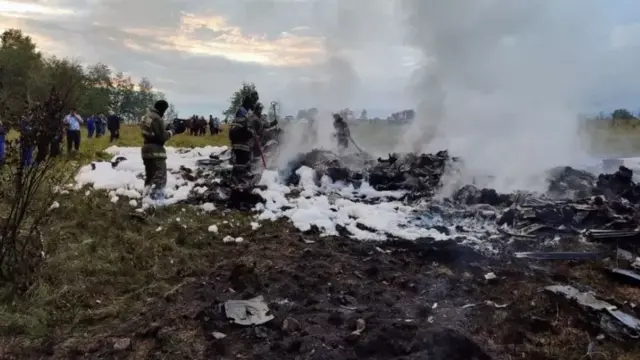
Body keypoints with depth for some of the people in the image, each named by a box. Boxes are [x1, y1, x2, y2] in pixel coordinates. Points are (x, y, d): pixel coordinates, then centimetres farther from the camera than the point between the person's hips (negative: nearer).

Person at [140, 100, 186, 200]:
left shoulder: (146, 116, 13)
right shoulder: (156, 118, -18)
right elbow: (162, 137, -18)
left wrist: (168, 127, 7)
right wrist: (173, 130, -6)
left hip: (146, 149, 10)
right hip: (156, 150, -10)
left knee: (149, 176, 18)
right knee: (160, 178, -6)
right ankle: (157, 199, -8)